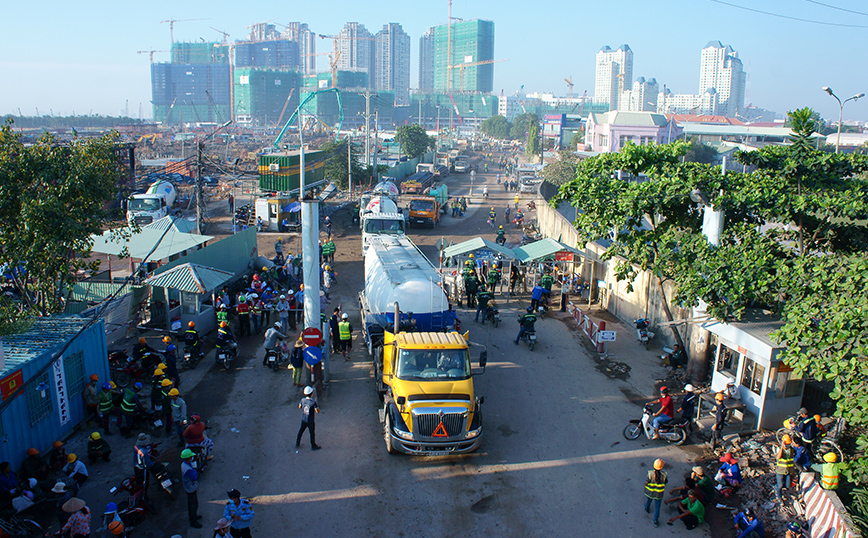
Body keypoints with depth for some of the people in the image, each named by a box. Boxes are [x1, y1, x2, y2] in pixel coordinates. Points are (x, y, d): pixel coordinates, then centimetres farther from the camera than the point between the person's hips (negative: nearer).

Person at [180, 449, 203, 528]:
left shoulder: (184, 463, -5)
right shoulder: (187, 469, -38)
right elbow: (195, 477, -25)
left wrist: (195, 471, -12)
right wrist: (195, 470, -13)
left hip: (188, 488, 9)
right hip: (191, 489, -9)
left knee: (190, 503, 27)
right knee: (194, 504, 7)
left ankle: (192, 516, 48)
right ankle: (193, 522, 23)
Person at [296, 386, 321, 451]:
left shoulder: (303, 400, -13)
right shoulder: (313, 402, -29)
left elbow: (299, 407, 6)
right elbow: (317, 411, -23)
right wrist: (317, 406, -7)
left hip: (303, 420, 5)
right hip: (311, 421, -5)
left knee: (300, 431, 24)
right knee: (312, 433, 15)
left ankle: (297, 443, 41)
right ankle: (313, 446, 31)